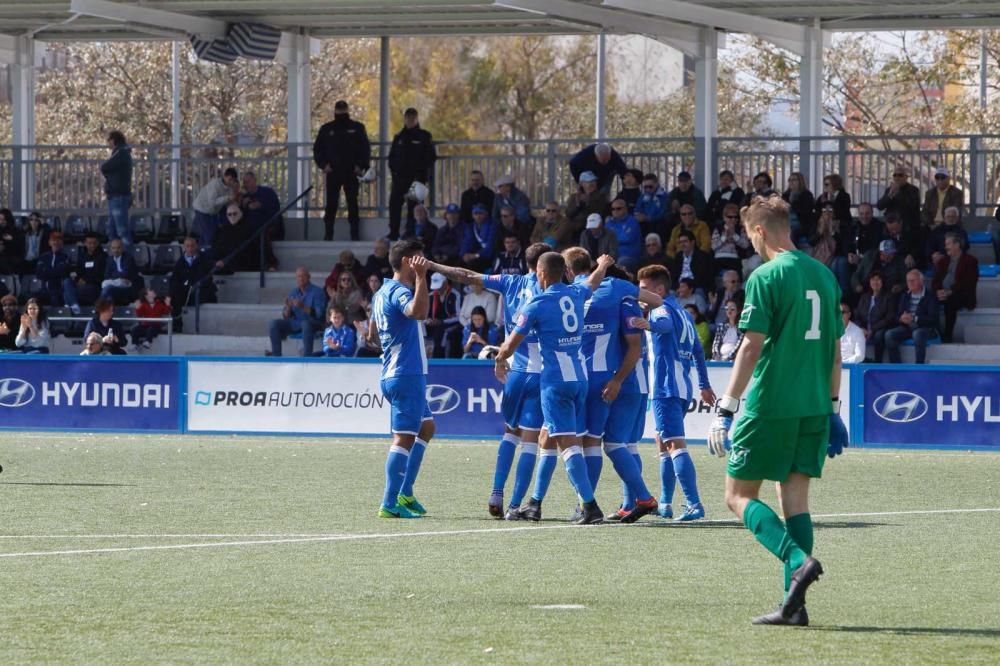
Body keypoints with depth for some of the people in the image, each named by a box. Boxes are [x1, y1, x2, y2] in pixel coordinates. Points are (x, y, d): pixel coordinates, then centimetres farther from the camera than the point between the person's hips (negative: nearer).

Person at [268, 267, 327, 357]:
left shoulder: (317, 292, -5)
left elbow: (319, 314, -16)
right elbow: (286, 316, 8)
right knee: (274, 323, -16)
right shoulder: (292, 293, 10)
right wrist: (288, 307, -15)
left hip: (314, 323, -5)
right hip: (295, 323, 5)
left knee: (305, 324, -40)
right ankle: (276, 356, -17)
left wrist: (303, 307, -28)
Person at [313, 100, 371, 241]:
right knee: (331, 203, 0)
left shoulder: (357, 128, 3)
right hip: (332, 172, 1)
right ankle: (328, 234, 3)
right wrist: (323, 164, -3)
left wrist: (361, 166, -6)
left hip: (351, 172, -1)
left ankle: (355, 233, 2)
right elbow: (317, 148, 10)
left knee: (353, 203, 0)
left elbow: (365, 148, 4)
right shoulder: (326, 129, 7)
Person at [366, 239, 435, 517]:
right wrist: (420, 276, -41)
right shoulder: (399, 292, -16)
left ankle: (405, 493, 21)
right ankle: (390, 503, -10)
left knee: (426, 428, 21)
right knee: (404, 437, -8)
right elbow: (418, 312, -40)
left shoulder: (383, 293, 14)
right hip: (406, 375, -11)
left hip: (395, 374, 11)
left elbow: (373, 333, 27)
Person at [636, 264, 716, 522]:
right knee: (664, 444, 19)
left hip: (667, 388, -10)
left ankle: (694, 504, -25)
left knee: (675, 444, -16)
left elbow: (665, 324, -33)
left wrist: (649, 324, -54)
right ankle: (664, 504, 23)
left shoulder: (663, 308, -8)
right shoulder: (683, 313, 22)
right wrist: (704, 385, 35)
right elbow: (698, 350, 29)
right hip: (682, 388, 10)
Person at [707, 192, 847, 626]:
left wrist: (726, 407, -12)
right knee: (795, 497, 8)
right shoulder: (824, 276, 12)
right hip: (814, 407, 7)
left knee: (739, 496, 2)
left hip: (770, 406, -7)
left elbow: (752, 348, -14)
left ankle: (798, 560, -20)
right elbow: (834, 349, 16)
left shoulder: (766, 277, -9)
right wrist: (832, 409, 23)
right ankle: (794, 604, 1)